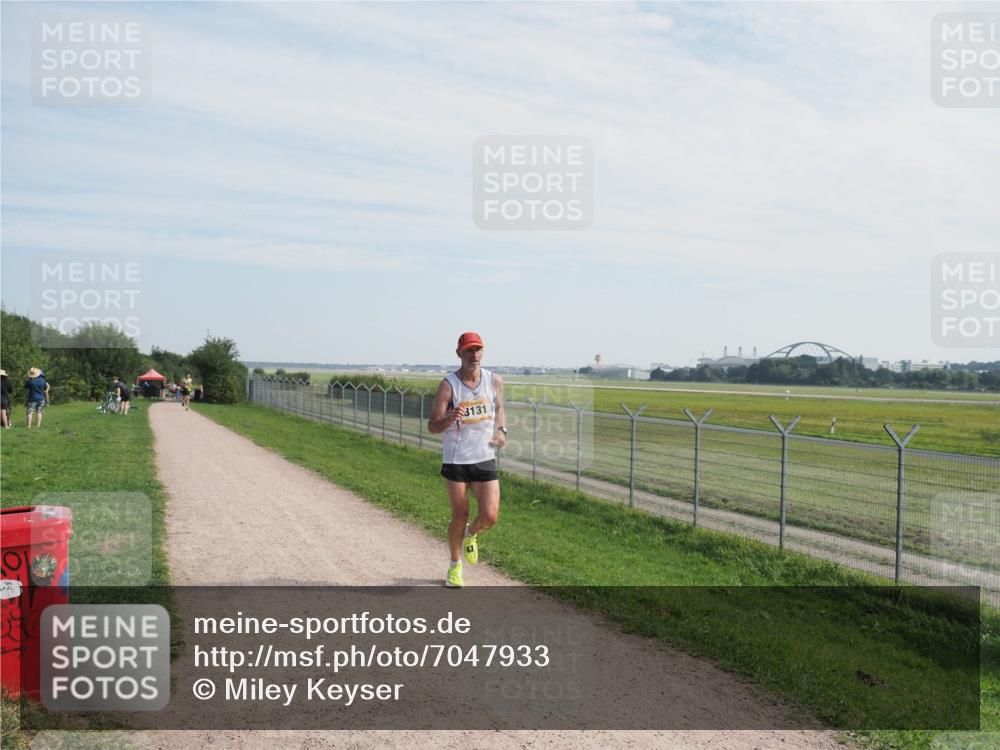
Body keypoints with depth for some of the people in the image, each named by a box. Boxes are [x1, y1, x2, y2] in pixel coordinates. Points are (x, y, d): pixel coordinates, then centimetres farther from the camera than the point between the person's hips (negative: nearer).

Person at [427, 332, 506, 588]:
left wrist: (502, 430, 3)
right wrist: (449, 419, -33)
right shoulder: (448, 385, -10)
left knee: (489, 517, -6)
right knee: (459, 516, 4)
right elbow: (432, 427, -12)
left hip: (485, 460, 3)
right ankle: (455, 566, 29)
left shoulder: (494, 381, 1)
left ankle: (470, 535, 31)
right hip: (456, 461, -2)